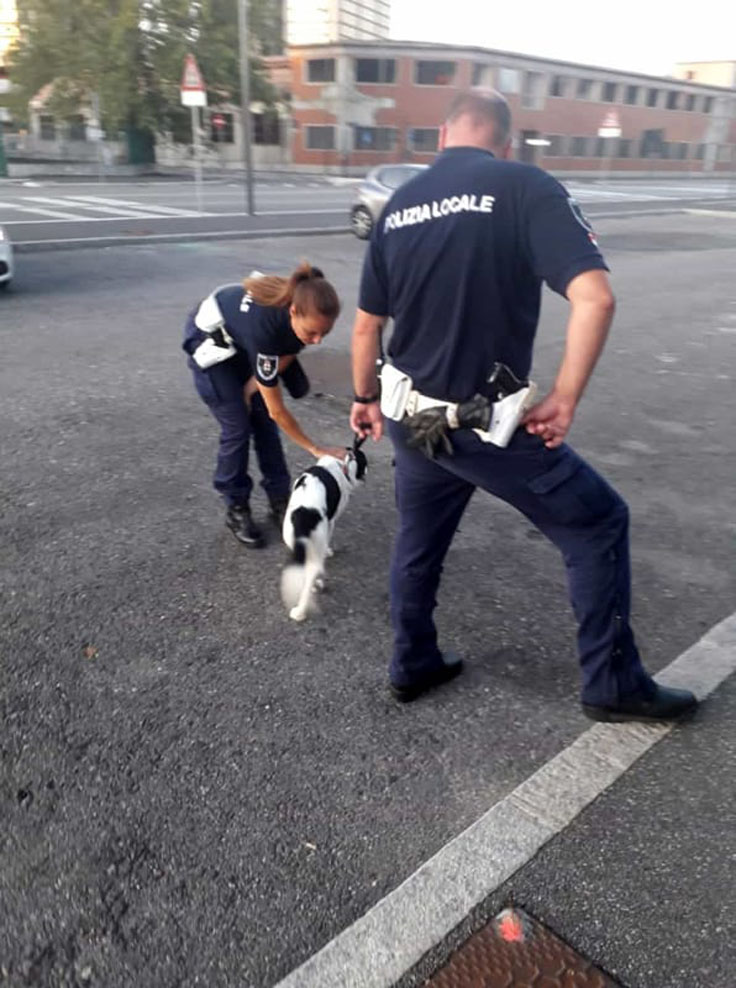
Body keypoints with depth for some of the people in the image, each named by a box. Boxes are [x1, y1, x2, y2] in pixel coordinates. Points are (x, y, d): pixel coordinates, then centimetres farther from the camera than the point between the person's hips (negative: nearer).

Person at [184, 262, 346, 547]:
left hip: (242, 339, 6)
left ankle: (280, 500, 14)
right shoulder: (264, 327, -43)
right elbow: (278, 410, -31)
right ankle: (236, 509, 9)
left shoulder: (302, 309, -28)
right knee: (237, 427, -7)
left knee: (263, 420, 2)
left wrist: (253, 385, -10)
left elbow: (287, 354, -3)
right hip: (211, 341, -6)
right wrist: (316, 449, -24)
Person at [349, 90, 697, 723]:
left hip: (410, 418, 6)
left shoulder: (399, 204, 7)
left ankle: (412, 666, 40)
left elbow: (367, 322, 13)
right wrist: (565, 399, -13)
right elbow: (595, 297, -22)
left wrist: (366, 399, 26)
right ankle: (614, 686, 21)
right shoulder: (526, 187, -9)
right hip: (489, 425, -5)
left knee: (419, 540, 25)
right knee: (598, 525, 11)